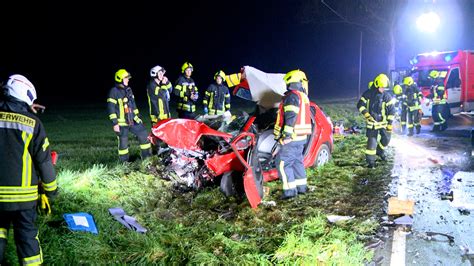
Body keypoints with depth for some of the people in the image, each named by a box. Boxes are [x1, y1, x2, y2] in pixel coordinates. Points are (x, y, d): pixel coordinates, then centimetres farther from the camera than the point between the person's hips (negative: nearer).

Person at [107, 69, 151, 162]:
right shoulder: (114, 91, -12)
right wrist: (115, 123, -18)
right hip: (122, 123, -7)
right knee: (123, 143, 2)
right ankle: (124, 162, 16)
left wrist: (138, 116, 19)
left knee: (144, 135, 6)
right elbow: (111, 108, -15)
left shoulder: (128, 90, 12)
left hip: (133, 120, 7)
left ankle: (147, 157, 18)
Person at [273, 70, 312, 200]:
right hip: (301, 137, 9)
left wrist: (286, 134, -23)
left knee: (283, 163, -6)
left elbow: (290, 117, -23)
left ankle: (290, 190, -8)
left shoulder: (292, 96, -13)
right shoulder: (303, 96, 16)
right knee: (297, 161, 18)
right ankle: (301, 187, 25)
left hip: (292, 137, -9)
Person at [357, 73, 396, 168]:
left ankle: (380, 151, 40)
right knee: (371, 142, -3)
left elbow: (391, 110, -7)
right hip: (372, 122, -1)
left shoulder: (387, 96, -8)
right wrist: (366, 114, -21)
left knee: (386, 139, 10)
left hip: (383, 122, 1)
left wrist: (390, 123, -11)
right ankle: (370, 161, 7)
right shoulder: (368, 94, -8)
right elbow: (360, 105, -5)